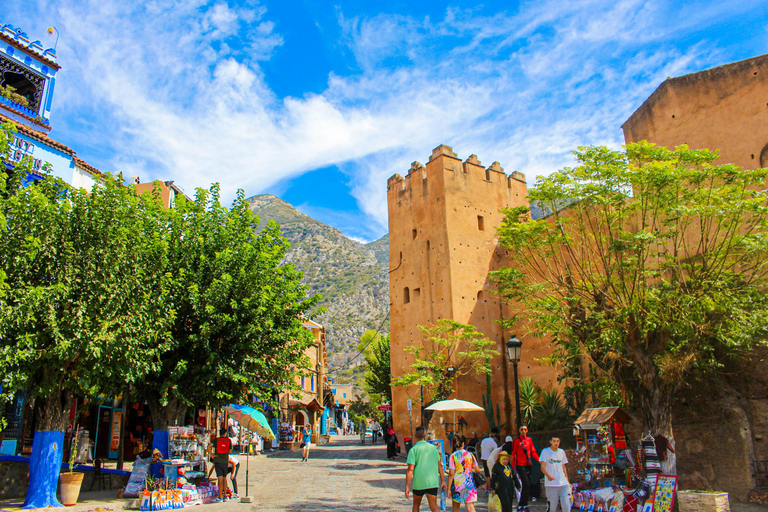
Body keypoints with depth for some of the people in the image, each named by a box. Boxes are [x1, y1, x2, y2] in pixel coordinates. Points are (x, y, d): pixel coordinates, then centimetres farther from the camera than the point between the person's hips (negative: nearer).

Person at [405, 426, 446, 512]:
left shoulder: (413, 449, -5)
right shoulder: (433, 447, 7)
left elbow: (410, 469, -12)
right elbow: (439, 465, 11)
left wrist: (407, 487, -10)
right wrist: (443, 481, 18)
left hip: (419, 482, -2)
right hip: (433, 482, 2)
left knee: (416, 504, 19)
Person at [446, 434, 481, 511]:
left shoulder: (453, 456, -6)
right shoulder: (470, 454, 2)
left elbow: (451, 473, -10)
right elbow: (477, 470, 3)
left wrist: (449, 488, -5)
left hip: (457, 483, -1)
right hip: (469, 484, 1)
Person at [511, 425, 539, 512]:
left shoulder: (529, 440, 10)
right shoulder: (516, 440, -4)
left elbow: (533, 452, 13)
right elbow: (513, 454, -3)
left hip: (528, 465, 6)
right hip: (520, 465, -6)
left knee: (525, 486, 10)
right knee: (526, 485, -12)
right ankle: (524, 505, -2)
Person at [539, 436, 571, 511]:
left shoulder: (562, 452, 13)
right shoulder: (545, 451, -3)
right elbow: (542, 467, -10)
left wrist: (567, 481, 17)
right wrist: (548, 476, -29)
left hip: (564, 484, 4)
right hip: (551, 485, -3)